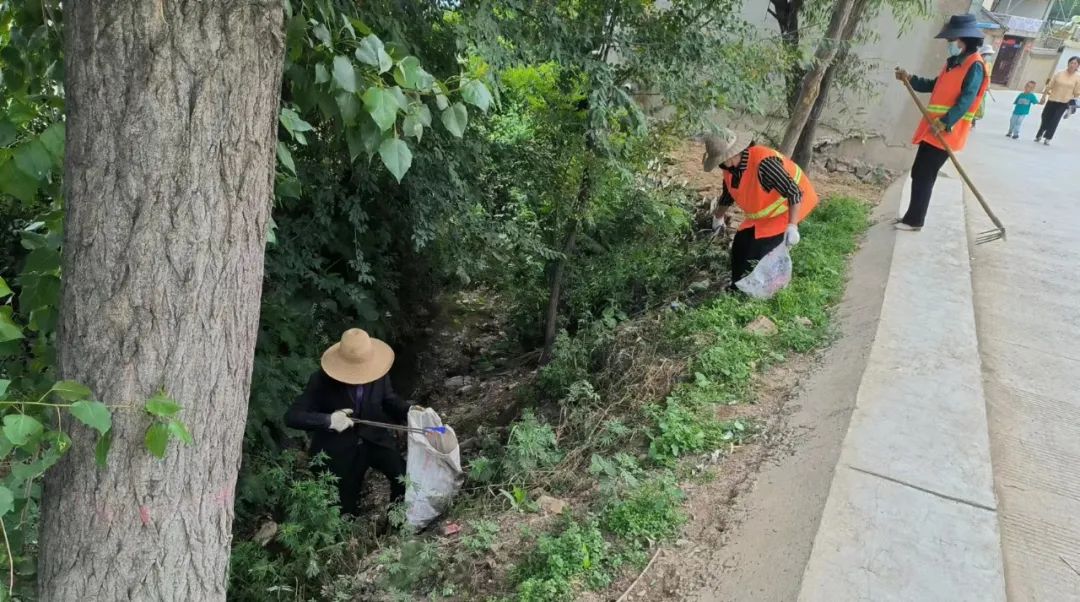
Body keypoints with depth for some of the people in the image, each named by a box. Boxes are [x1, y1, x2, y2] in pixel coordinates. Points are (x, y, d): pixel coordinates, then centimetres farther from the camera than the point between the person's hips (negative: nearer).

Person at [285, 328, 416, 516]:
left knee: (405, 479, -20)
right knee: (347, 510, 5)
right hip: (339, 450, -2)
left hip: (375, 439, 2)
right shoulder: (321, 380, -20)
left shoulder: (378, 373, -13)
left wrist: (408, 411, -15)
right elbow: (292, 416, -21)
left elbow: (388, 399, 6)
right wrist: (328, 420, -35)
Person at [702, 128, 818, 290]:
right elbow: (728, 194, 15)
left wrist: (792, 226, -39)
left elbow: (794, 192, -34)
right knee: (740, 247, 10)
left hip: (787, 210, -8)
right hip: (762, 214, 8)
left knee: (760, 254, -12)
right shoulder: (731, 168, -7)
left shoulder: (763, 162, -36)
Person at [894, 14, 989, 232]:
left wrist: (945, 123, -31)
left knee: (924, 176, -6)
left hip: (945, 133, -9)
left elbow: (966, 100, -21)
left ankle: (914, 221, 1)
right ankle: (912, 216, 22)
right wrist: (910, 79, 13)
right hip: (932, 129, 9)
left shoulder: (975, 66, -12)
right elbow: (934, 86, 26)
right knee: (918, 173, 12)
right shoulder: (953, 62, 17)